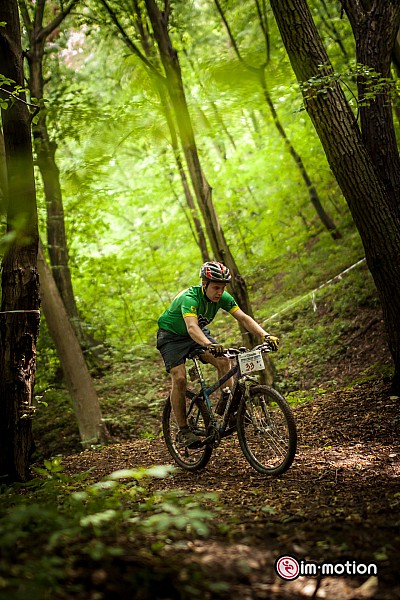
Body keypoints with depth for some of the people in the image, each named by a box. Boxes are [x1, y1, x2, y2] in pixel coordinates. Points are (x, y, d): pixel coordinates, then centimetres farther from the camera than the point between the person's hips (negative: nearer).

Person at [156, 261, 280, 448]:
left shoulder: (222, 297, -18)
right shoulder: (190, 298, -36)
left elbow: (243, 318, -22)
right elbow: (191, 327, -52)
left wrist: (266, 336, -37)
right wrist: (210, 345, -71)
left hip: (199, 333, 6)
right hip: (172, 336, -6)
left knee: (224, 361, -17)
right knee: (179, 378, -20)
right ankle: (183, 431, -11)